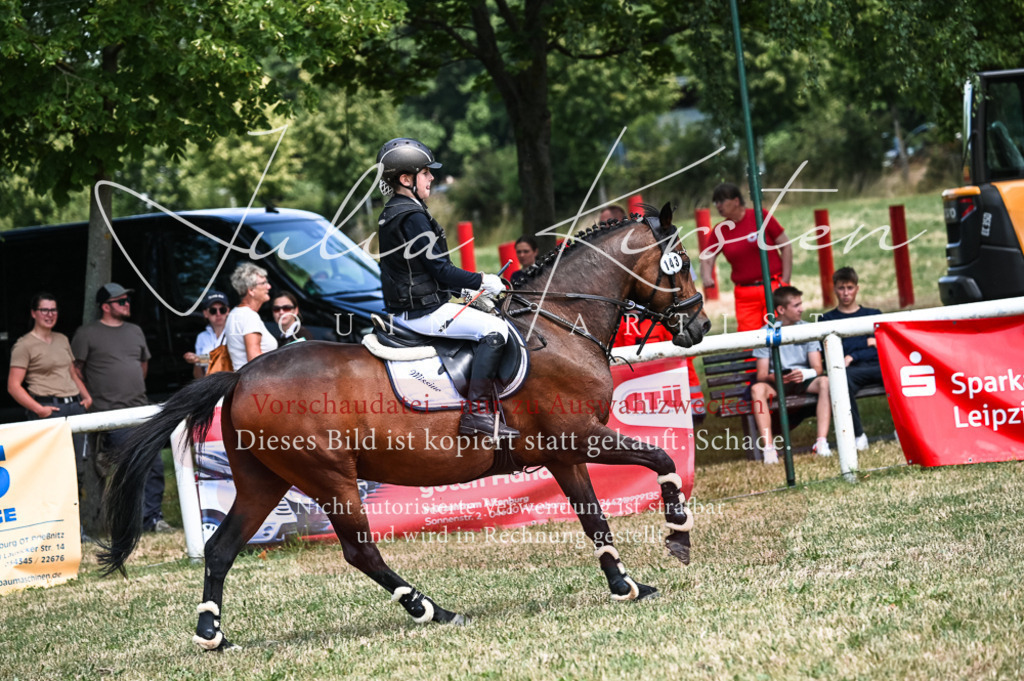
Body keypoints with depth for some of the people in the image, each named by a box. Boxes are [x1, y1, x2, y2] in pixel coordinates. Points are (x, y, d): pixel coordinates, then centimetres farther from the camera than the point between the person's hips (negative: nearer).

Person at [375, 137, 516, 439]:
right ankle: (476, 411, -22)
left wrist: (466, 287, 17)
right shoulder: (413, 216, -19)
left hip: (402, 309, 11)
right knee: (494, 328, -15)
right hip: (423, 311, -11)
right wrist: (482, 281, -8)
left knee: (487, 321, 25)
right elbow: (440, 270, -20)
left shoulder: (390, 214, 13)